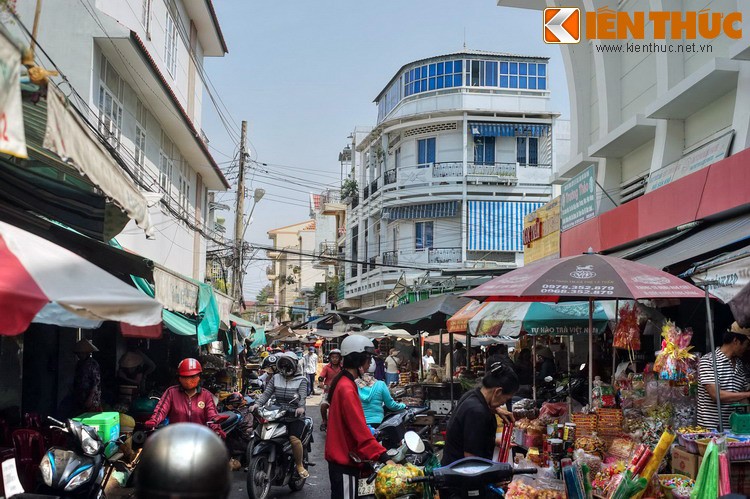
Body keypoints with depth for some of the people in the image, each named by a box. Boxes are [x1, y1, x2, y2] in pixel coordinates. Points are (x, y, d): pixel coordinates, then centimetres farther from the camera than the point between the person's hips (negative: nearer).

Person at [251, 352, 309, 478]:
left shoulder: (301, 380, 4)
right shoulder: (275, 378, 14)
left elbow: (302, 396, -11)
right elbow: (266, 393, 5)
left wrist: (301, 407, -33)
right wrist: (257, 404, -13)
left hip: (295, 416, -4)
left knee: (294, 438, -25)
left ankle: (300, 465, -5)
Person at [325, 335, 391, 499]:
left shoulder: (342, 382, 10)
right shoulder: (347, 389, -22)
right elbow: (359, 429, -27)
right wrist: (383, 457, -28)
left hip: (340, 456, 10)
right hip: (344, 459, -10)